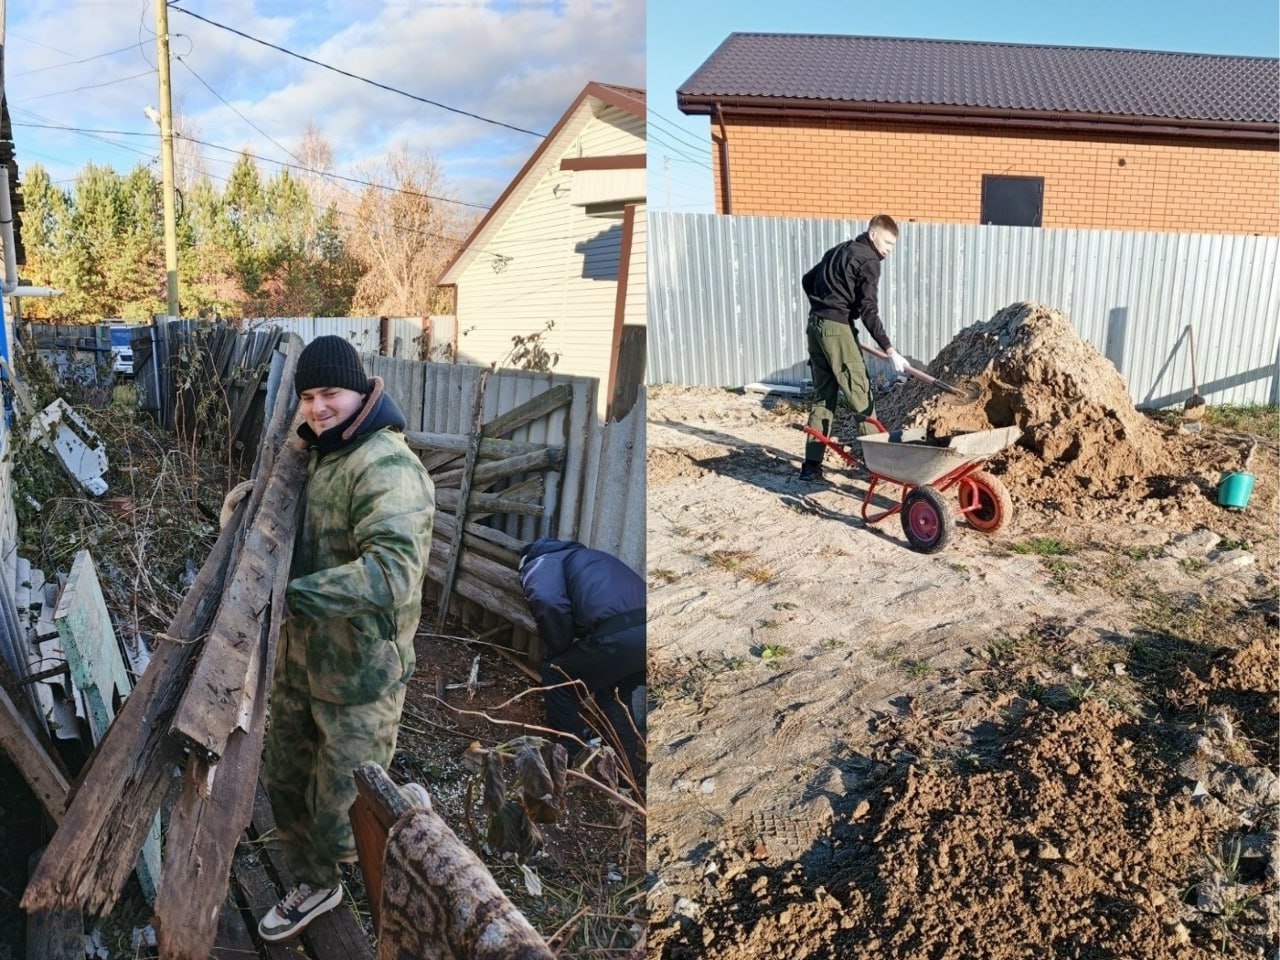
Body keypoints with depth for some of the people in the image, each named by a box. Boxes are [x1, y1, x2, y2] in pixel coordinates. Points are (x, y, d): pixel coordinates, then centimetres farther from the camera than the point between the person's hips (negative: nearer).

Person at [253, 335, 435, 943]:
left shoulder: (387, 466, -24)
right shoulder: (314, 454, 8)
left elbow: (393, 570, -38)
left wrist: (295, 592, -36)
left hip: (360, 671, -9)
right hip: (301, 658, 9)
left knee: (342, 820, 3)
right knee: (285, 783, 25)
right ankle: (314, 886, 49)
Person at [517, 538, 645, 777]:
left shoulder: (540, 564, 16)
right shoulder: (584, 556, 40)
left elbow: (548, 603, -10)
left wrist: (559, 649, 8)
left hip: (618, 635, -7)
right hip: (645, 628, 8)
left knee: (558, 675, 19)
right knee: (616, 694, 33)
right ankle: (627, 765, 35)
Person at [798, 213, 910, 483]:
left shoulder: (839, 250, 19)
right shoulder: (868, 261, -7)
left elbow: (808, 281, 27)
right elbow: (869, 312, -15)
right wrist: (890, 351, -16)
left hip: (815, 326, 8)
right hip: (837, 329, -8)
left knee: (824, 396, 10)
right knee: (860, 395, -1)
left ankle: (811, 465, 6)